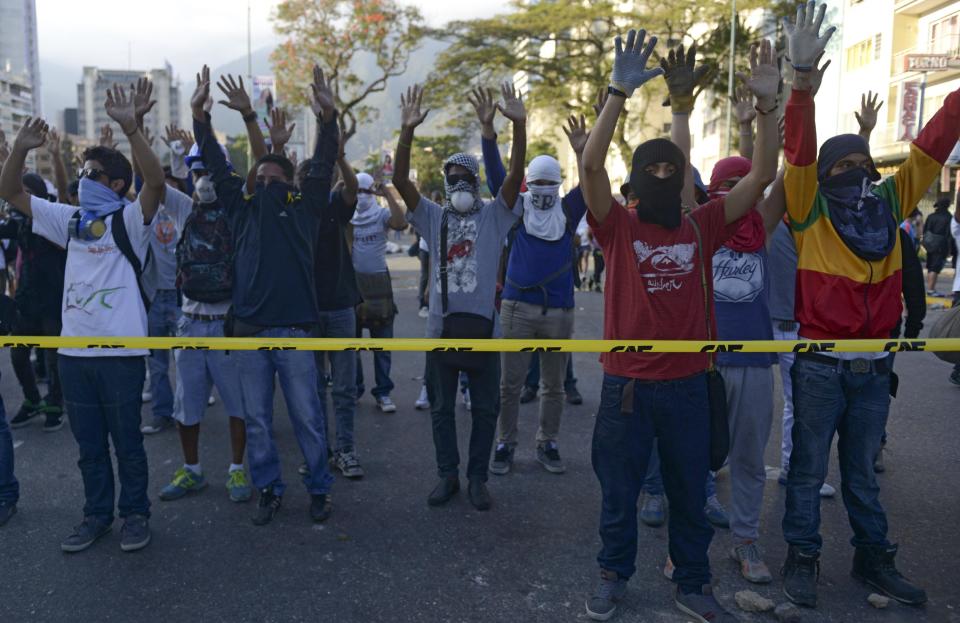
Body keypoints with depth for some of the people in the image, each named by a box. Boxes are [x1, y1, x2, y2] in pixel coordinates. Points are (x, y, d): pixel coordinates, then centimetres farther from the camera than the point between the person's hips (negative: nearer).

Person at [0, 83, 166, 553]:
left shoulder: (129, 220, -5)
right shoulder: (70, 220, 12)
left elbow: (156, 181, -24)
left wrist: (130, 127, -32)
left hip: (120, 350, -6)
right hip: (74, 351, 6)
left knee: (126, 440, 6)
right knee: (88, 443, 15)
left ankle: (135, 513, 22)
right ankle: (97, 514, 29)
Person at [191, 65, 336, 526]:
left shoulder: (304, 205, 4)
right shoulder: (243, 205, 11)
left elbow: (324, 164, -6)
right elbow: (216, 166, 9)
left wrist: (328, 116, -19)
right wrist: (200, 115, 1)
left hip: (293, 329, -3)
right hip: (248, 328, 3)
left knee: (307, 416, 6)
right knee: (256, 418, 10)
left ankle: (319, 488, 20)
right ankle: (268, 490, 24)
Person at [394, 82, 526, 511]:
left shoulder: (494, 215, 4)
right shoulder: (433, 217, 6)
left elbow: (515, 175, -11)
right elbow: (400, 180, -6)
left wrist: (519, 125, -22)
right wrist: (407, 131, -19)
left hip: (482, 323, -1)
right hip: (442, 323, 1)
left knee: (485, 408, 7)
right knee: (441, 407, 10)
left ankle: (478, 477, 22)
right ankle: (448, 475, 25)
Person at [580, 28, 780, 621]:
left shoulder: (703, 226, 2)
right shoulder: (619, 226, -5)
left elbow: (762, 176, -1)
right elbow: (591, 164, -19)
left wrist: (768, 103, -11)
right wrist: (621, 91, -26)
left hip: (687, 383, 2)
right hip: (626, 382, -2)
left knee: (690, 490, 16)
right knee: (619, 488, 14)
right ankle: (615, 576, 35)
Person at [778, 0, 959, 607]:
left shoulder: (889, 205, 6)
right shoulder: (809, 211, -7)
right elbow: (800, 148, -19)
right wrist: (804, 75, -29)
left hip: (874, 368, 4)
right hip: (820, 368, -4)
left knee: (862, 471, 19)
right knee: (809, 470, 8)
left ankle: (875, 558, 32)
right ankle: (803, 558, 22)